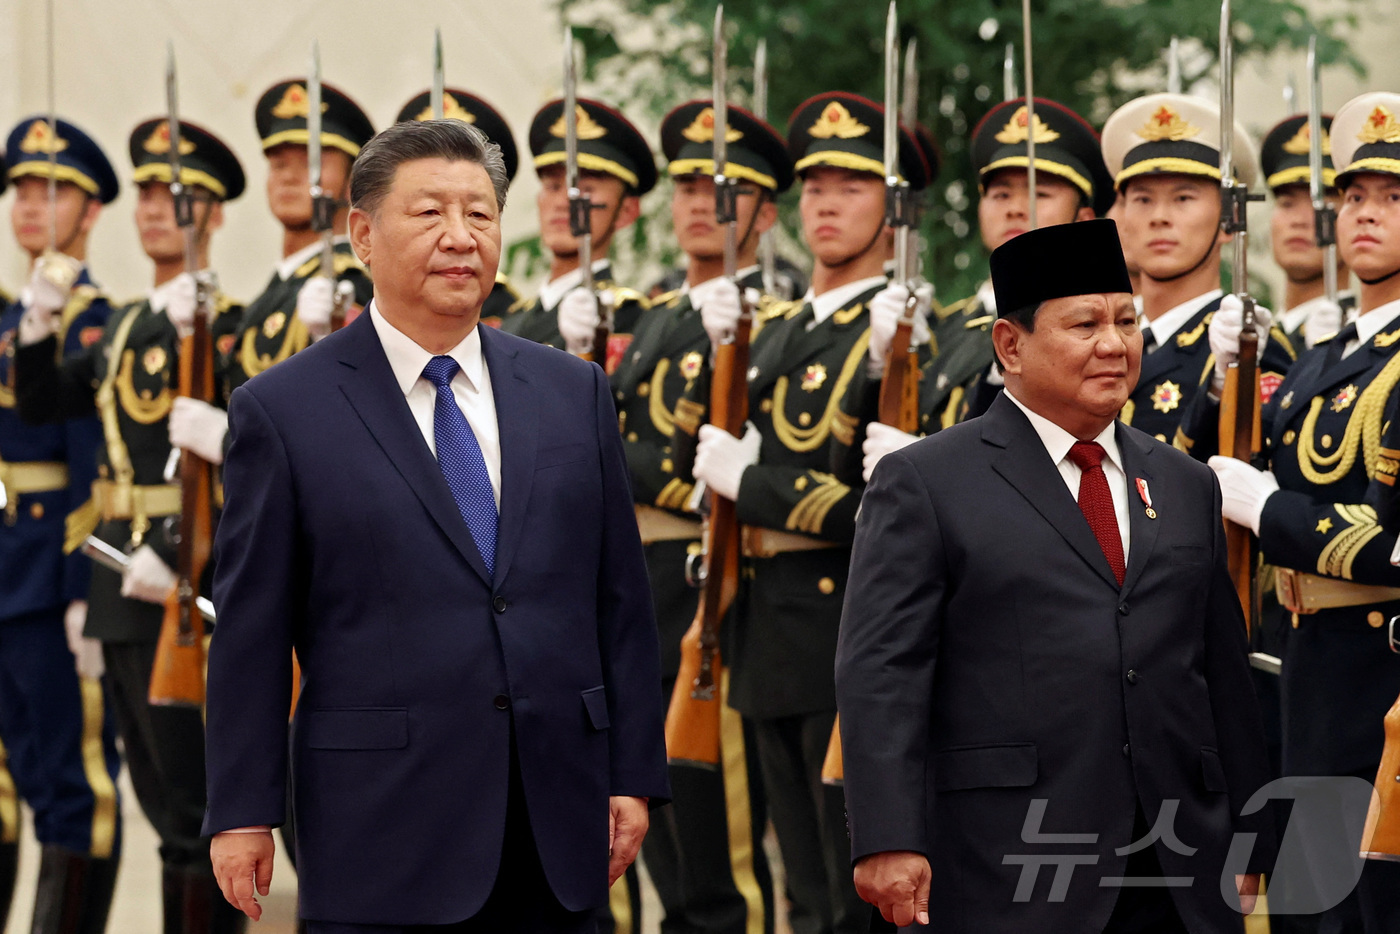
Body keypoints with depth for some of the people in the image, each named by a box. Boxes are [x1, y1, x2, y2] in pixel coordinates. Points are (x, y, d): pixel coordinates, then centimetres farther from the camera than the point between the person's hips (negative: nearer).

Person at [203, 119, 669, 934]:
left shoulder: (575, 393, 11)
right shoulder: (282, 411, 0)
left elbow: (621, 598, 11)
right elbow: (252, 630, -1)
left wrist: (635, 774, 6)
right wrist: (244, 811, -4)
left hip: (558, 826, 4)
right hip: (383, 836, -3)